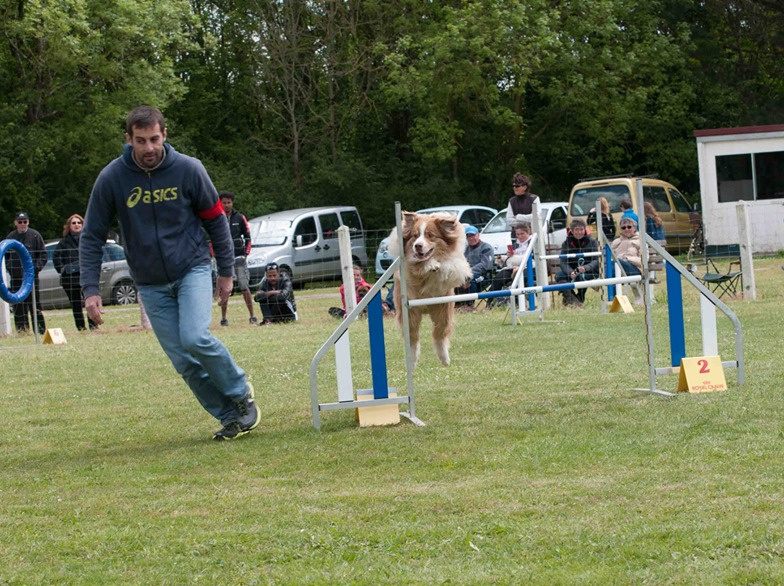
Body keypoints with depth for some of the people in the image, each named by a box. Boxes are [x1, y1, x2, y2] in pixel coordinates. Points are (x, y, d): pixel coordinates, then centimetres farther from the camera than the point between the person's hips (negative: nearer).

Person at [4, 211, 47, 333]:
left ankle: (40, 328, 0)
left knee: (35, 303, -4)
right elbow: (5, 255, 17)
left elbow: (43, 254, 3)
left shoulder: (34, 235, 1)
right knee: (18, 305, 3)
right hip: (16, 277, 3)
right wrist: (9, 267, 1)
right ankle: (21, 329, 8)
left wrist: (36, 267, -8)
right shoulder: (10, 237, 9)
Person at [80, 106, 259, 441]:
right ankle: (230, 416, 10)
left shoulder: (188, 169, -10)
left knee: (196, 338, -22)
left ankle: (242, 393, 1)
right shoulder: (111, 179, -9)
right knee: (183, 361, -2)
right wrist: (90, 289, -9)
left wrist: (226, 272, 4)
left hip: (193, 269, -2)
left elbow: (216, 221, 2)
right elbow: (91, 237, -2)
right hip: (151, 284, 2)